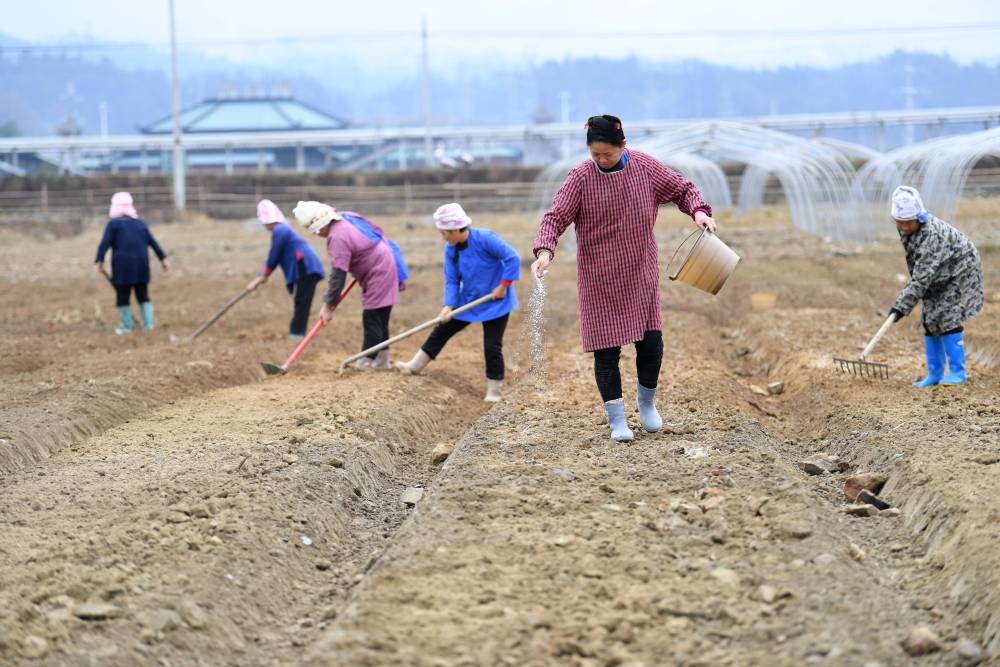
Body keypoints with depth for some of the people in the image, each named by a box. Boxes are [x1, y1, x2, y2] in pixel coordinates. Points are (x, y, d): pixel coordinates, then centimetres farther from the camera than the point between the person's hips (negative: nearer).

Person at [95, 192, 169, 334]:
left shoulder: (113, 224, -1)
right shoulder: (140, 223, 14)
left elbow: (105, 243, -11)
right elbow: (153, 242, 17)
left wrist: (100, 261, -13)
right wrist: (163, 258, 23)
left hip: (122, 265, -5)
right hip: (141, 264, 5)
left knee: (123, 296, 3)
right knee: (143, 294, 15)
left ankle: (127, 325, 3)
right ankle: (148, 323, 9)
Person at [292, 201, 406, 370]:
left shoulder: (337, 237, -25)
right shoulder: (345, 218, 3)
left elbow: (338, 275, -24)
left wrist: (328, 305, -17)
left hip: (380, 273, -11)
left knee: (372, 317, -6)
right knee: (379, 318, 15)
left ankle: (367, 361, -2)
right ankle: (382, 359, 21)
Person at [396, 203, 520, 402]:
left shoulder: (485, 239, -26)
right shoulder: (450, 249, -6)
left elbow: (513, 258, -26)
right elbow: (451, 280, -3)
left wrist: (503, 286, -23)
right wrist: (448, 306, -17)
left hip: (495, 302, -6)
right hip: (468, 301, 6)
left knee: (492, 346, -7)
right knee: (441, 331, 11)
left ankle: (494, 390, 8)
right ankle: (415, 366, 26)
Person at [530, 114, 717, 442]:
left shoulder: (647, 168, -2)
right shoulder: (580, 177, -8)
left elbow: (683, 189, 8)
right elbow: (556, 217, -12)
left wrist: (699, 211, -12)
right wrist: (545, 250, -29)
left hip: (640, 274, 2)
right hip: (600, 279, -2)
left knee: (651, 343, 2)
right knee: (606, 349, -2)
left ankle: (646, 401, 29)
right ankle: (617, 420, 10)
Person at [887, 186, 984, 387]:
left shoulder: (932, 235, -38)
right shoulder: (904, 228, -12)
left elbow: (922, 277, -39)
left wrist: (902, 306, -39)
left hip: (961, 270, -9)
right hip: (939, 277, 9)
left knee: (947, 317, -17)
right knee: (929, 319, 4)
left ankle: (957, 372, -9)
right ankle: (934, 374, 10)